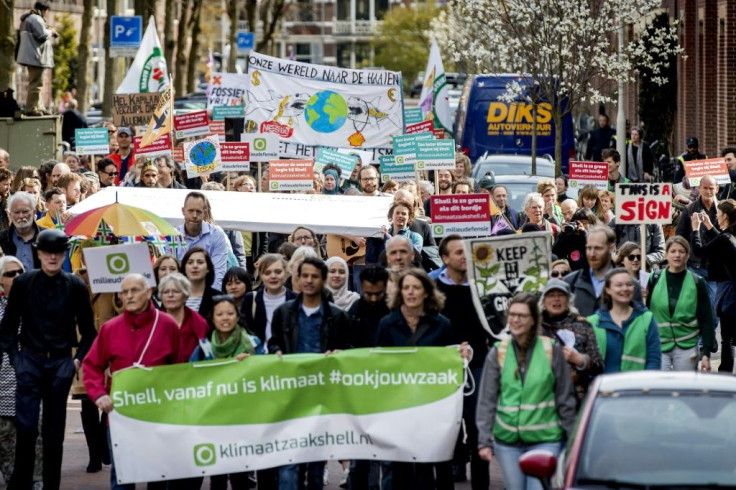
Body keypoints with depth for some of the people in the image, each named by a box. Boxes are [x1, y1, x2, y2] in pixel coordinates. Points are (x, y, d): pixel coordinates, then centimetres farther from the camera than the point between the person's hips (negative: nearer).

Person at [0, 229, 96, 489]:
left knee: (54, 431, 6)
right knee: (26, 426, -9)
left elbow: (89, 330, 9)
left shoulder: (75, 286, 1)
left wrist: (79, 359, 1)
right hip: (30, 362, -1)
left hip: (61, 363, 1)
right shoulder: (23, 282, 0)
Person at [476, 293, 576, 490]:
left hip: (545, 439, -2)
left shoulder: (552, 351, -1)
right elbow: (486, 401, 4)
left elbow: (565, 400, 4)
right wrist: (484, 441, -2)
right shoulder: (498, 353, 3)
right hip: (507, 440, 2)